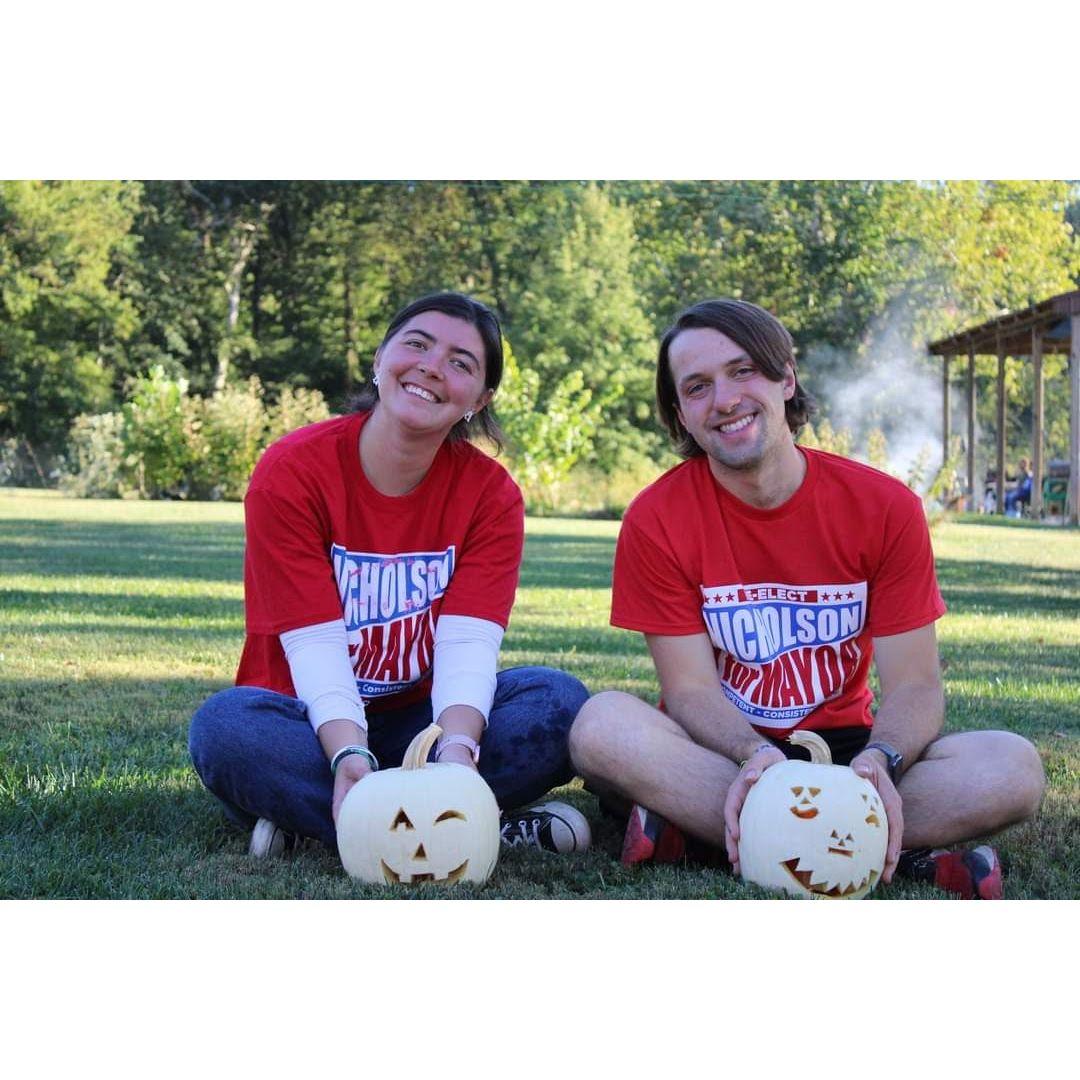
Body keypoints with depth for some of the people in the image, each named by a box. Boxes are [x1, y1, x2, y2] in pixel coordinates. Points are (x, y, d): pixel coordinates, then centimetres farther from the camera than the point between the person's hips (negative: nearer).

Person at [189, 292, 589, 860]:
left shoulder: (492, 494, -5)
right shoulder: (291, 471, -12)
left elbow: (467, 643, -17)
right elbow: (315, 643, -19)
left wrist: (457, 748, -39)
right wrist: (350, 756, -38)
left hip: (421, 722, 2)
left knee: (558, 700, -23)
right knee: (227, 725, -34)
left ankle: (304, 816, -24)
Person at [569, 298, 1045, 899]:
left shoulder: (886, 507, -6)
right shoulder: (657, 519, -8)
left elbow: (916, 684, -8)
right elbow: (691, 689, -10)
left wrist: (879, 760, -31)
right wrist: (758, 757, -33)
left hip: (844, 744, 1)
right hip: (721, 751, -1)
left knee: (1014, 767, -25)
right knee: (603, 725, -33)